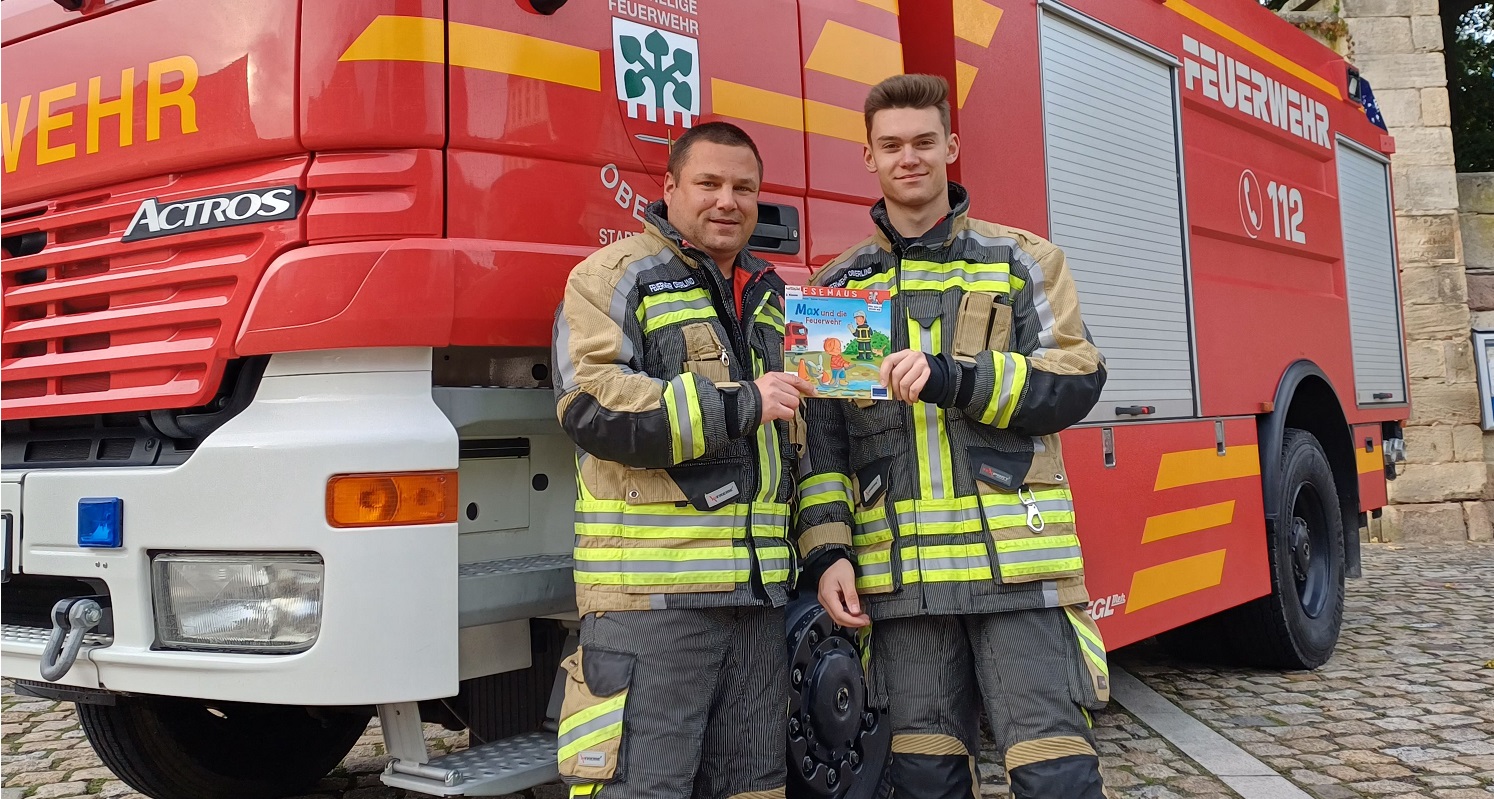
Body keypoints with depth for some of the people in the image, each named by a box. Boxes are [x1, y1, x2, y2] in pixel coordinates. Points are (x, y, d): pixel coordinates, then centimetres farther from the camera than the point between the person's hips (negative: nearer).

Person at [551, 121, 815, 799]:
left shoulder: (768, 299, 21)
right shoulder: (615, 277, -1)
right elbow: (591, 405, -16)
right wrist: (738, 405, -16)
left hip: (758, 591, 7)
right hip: (651, 591, -7)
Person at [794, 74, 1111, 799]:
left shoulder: (1021, 261, 8)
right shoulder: (839, 286, 13)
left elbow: (1075, 381, -3)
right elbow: (819, 434, 10)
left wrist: (955, 378, -17)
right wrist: (827, 551, 0)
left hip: (1016, 558, -2)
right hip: (900, 574, 2)